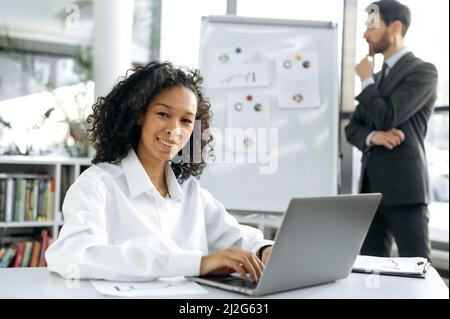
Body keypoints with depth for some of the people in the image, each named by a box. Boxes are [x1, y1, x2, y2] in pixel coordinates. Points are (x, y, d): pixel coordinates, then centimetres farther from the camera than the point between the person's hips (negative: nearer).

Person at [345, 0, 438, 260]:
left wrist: (366, 80, -2)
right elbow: (352, 128, 15)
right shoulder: (378, 78, 20)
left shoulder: (423, 71, -6)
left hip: (404, 189, -8)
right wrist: (373, 136, -9)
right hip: (372, 189, 8)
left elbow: (386, 118, -18)